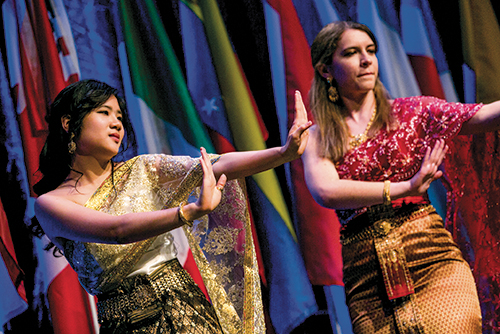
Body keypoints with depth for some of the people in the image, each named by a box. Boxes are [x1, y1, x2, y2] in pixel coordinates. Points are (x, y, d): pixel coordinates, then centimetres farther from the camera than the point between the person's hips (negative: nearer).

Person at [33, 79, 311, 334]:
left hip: (186, 310, 3)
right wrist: (192, 210, -34)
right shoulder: (51, 203, -4)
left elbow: (216, 166, -7)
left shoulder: (141, 171, 7)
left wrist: (284, 153, -21)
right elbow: (115, 230, -22)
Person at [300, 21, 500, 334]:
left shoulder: (409, 112, 10)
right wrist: (404, 187, -15)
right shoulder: (317, 138, 11)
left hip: (431, 258, -1)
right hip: (367, 276, 1)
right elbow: (325, 191, -9)